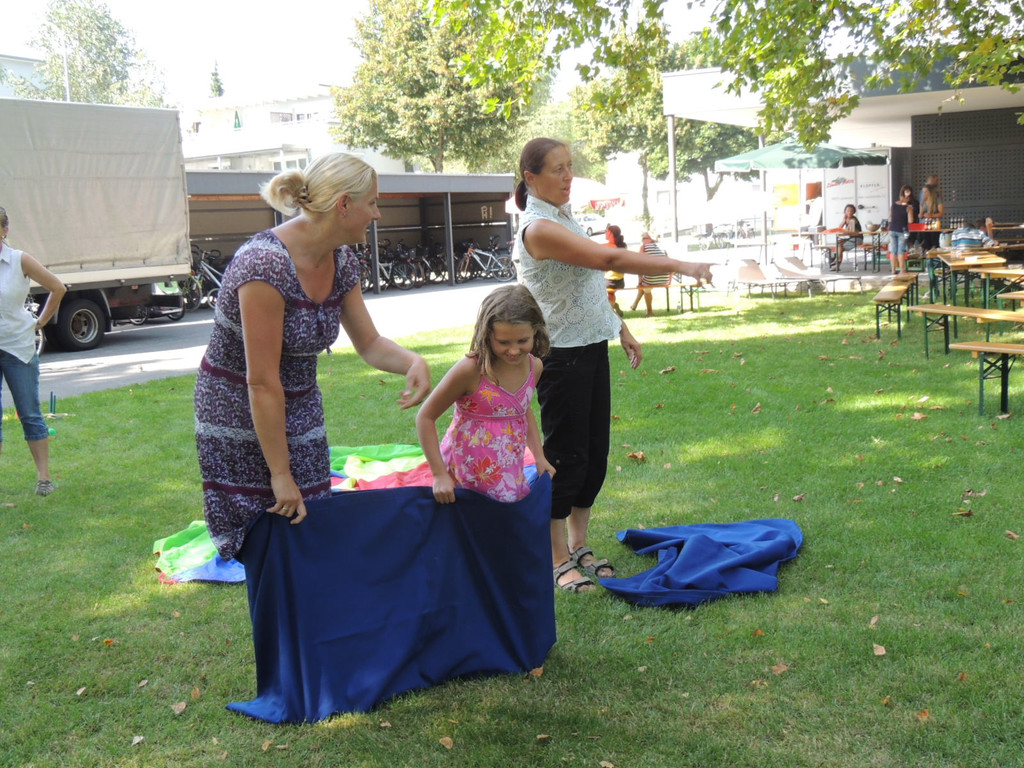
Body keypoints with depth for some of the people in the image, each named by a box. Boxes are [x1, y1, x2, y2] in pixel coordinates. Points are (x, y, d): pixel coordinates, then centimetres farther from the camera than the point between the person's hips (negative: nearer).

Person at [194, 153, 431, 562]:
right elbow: (262, 382, -25)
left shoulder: (342, 263, -3)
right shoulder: (265, 263, -27)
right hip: (241, 424, -6)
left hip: (298, 412, 7)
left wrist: (413, 361, -15)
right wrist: (281, 474, -20)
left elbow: (370, 343, 8)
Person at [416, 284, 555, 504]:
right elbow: (425, 417, -13)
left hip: (512, 479, 6)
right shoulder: (470, 370, -20)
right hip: (464, 483, -5)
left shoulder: (534, 367, -1)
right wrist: (439, 475, -17)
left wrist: (539, 456, 12)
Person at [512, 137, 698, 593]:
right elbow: (609, 259, -27)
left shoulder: (564, 217, 13)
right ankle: (559, 561, 11)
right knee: (566, 456, -1)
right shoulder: (538, 227, -18)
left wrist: (621, 329, 20)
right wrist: (678, 265, -29)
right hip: (561, 354, -9)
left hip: (591, 347, 9)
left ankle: (579, 547, 26)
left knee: (595, 452, 13)